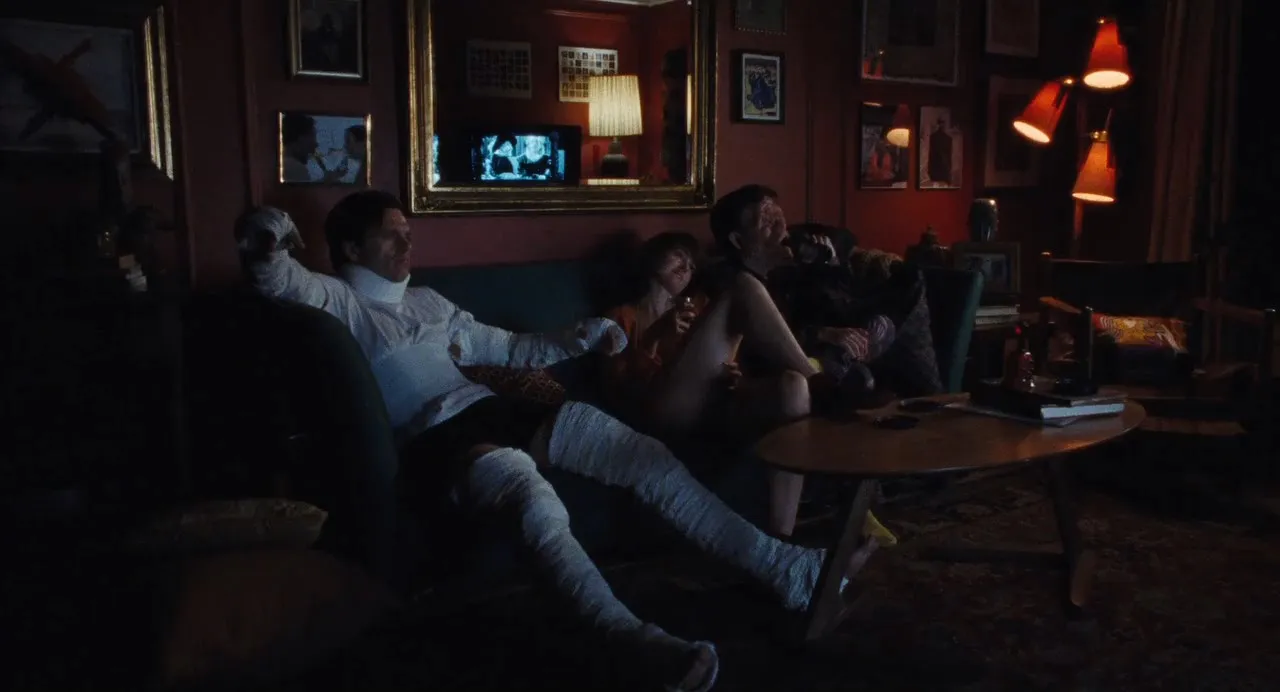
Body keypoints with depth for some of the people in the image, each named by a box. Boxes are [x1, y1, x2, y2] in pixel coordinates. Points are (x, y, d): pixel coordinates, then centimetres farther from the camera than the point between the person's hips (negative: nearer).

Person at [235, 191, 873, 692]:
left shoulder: (428, 301, 27)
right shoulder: (340, 302, 8)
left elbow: (509, 348, 29)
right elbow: (274, 277, -10)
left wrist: (583, 338, 19)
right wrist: (267, 238, -31)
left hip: (502, 408, 7)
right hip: (444, 434, -7)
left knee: (655, 461, -6)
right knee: (540, 507, -41)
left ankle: (785, 570, -4)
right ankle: (635, 641, -48)